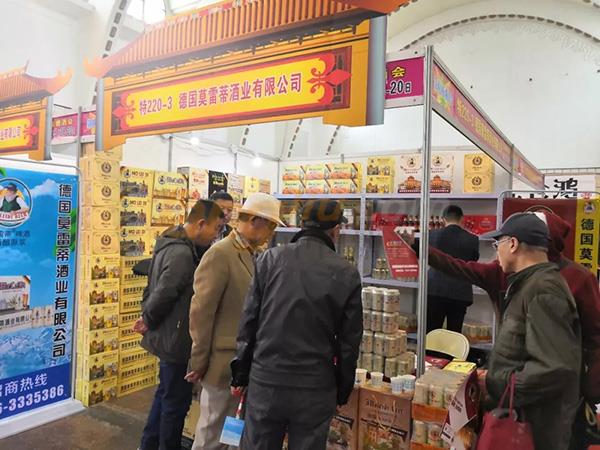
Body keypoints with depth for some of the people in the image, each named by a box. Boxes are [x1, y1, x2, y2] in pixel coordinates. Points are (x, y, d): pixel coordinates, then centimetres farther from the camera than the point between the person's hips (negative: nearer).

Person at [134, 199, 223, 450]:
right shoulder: (182, 253, -26)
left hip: (168, 336, 10)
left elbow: (154, 288, 13)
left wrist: (147, 316, 7)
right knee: (177, 401, 9)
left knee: (166, 395, 25)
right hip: (175, 340, -10)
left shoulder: (171, 244, 7)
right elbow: (162, 295, -29)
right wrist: (149, 321, -12)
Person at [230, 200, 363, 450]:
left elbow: (248, 320, -1)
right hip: (315, 387, 0)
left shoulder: (269, 258, -4)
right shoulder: (347, 273, -5)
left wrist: (240, 373, 9)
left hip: (265, 380, 1)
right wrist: (343, 389, 13)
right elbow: (350, 339, 0)